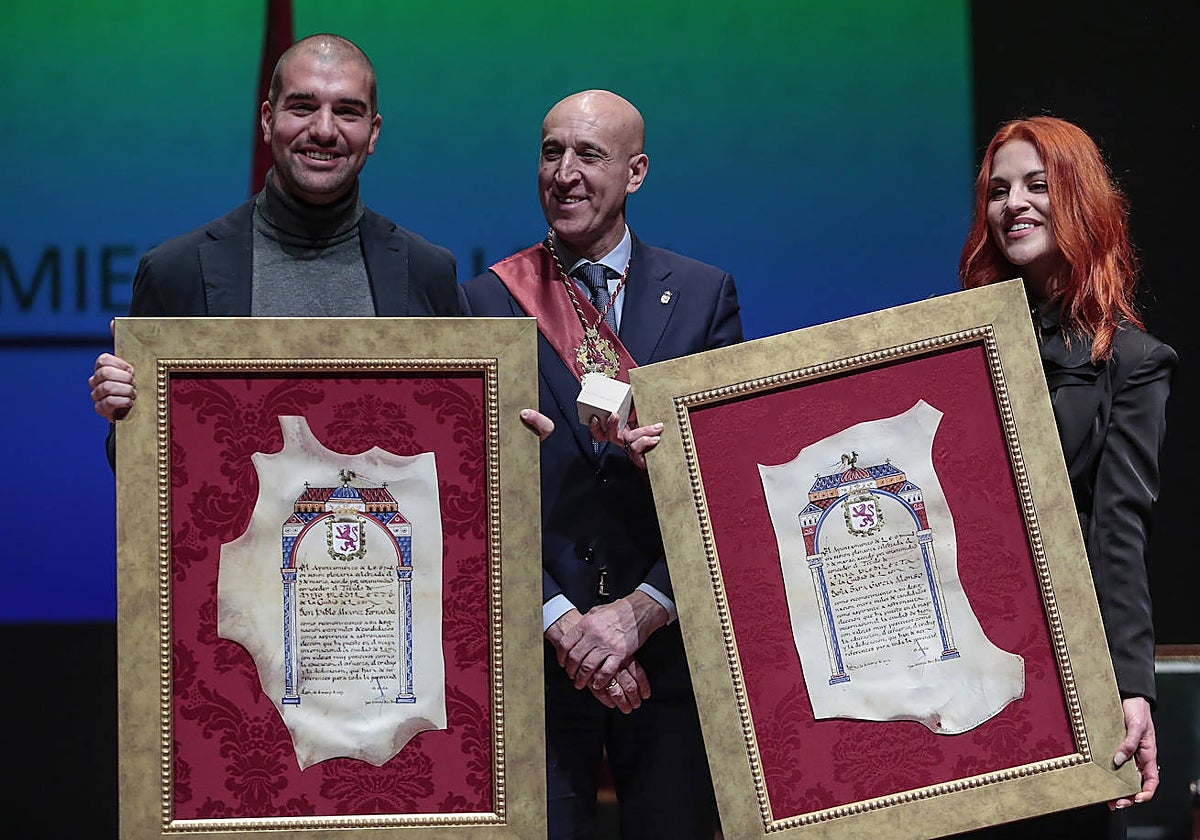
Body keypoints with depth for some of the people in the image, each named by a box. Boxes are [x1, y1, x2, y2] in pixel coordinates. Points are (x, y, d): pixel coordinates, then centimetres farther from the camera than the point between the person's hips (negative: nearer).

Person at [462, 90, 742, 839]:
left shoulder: (705, 296, 6)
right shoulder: (488, 302, 4)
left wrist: (642, 610, -10)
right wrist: (559, 620, -11)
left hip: (670, 646, 1)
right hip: (534, 652, -1)